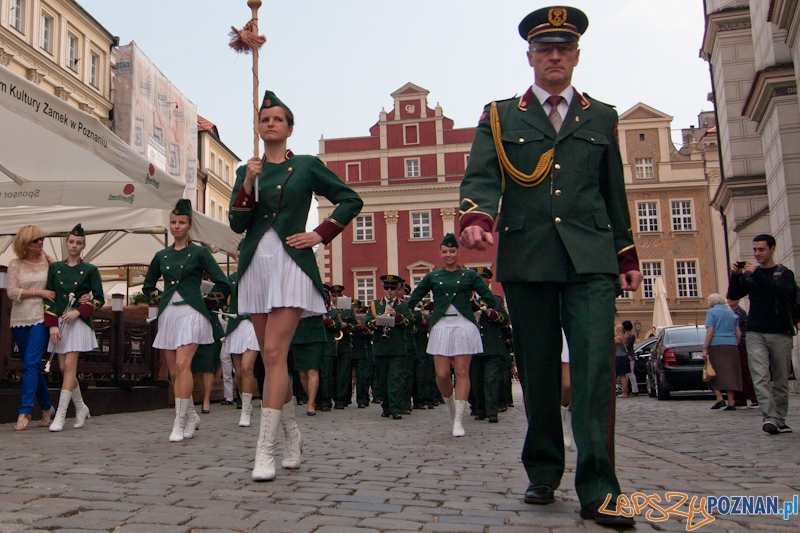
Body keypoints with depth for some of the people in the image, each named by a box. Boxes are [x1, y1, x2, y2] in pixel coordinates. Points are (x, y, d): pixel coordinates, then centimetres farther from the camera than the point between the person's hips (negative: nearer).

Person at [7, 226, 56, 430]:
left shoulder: (48, 261, 4)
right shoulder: (15, 264, 4)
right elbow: (12, 292, -4)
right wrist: (39, 292, -12)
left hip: (41, 318, -2)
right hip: (19, 320, 2)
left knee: (31, 364, -11)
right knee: (32, 365, 10)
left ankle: (25, 412, -8)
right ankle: (47, 407, 24)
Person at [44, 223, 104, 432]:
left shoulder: (90, 270, 2)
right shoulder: (55, 268, 9)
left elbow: (99, 299, 1)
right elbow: (48, 298, 5)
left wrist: (78, 312, -13)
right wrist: (52, 325, -5)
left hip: (79, 321, -4)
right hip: (58, 320, 4)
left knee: (70, 365, -9)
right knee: (63, 368, 4)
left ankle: (60, 415, -7)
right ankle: (81, 408, 21)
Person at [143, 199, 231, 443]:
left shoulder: (200, 252, 0)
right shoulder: (161, 255, 14)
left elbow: (222, 283, -3)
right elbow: (148, 285, 27)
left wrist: (207, 304, 0)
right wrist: (161, 300, 15)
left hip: (191, 313, -5)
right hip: (168, 315, 6)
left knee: (182, 365, -17)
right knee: (173, 371, 5)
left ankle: (180, 423, -12)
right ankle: (191, 416, 20)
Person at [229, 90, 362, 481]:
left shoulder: (308, 166, 5)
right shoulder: (247, 170, 14)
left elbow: (351, 200, 7)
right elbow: (237, 225, 4)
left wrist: (320, 234, -2)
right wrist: (248, 184, -9)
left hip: (292, 263, -4)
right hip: (256, 265, 4)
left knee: (274, 353, -15)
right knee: (271, 357, 8)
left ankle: (265, 451, -13)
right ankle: (293, 436, 25)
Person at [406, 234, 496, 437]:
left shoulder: (469, 275, 6)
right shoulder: (432, 277, 10)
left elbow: (488, 297, 7)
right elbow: (414, 298, 15)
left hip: (464, 326, -1)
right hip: (441, 327, 1)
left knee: (462, 372, -3)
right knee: (442, 374, -4)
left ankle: (458, 420, 2)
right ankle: (451, 407, 25)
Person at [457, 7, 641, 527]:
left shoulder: (602, 117, 18)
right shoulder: (500, 117, 12)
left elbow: (615, 192, 19)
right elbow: (480, 177, -2)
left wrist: (627, 255, 17)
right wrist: (475, 218, -23)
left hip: (590, 261, 1)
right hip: (527, 260, 0)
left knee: (595, 367, -10)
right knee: (537, 372, 6)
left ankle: (598, 490, -4)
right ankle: (543, 474, 21)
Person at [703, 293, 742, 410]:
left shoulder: (712, 312, -3)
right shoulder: (731, 313, 15)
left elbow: (710, 331, -12)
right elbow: (738, 333, 13)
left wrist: (705, 348, -12)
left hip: (716, 345, -5)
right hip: (731, 346, 5)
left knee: (714, 373, 4)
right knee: (729, 373, 6)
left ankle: (719, 398, -6)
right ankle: (731, 403, 4)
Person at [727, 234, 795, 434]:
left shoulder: (784, 273, 5)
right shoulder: (749, 275, 13)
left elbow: (783, 293, -15)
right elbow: (733, 295, 4)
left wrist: (757, 274, -20)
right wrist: (735, 275, -12)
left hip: (780, 334, -1)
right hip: (755, 334, 1)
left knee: (781, 380, 2)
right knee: (761, 377, -13)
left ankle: (780, 420, 10)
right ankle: (769, 417, -21)